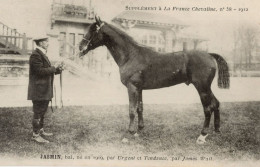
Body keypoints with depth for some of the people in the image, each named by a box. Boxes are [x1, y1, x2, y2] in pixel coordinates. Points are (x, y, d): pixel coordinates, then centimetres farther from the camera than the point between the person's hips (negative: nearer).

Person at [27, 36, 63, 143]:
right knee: (38, 112, -3)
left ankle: (40, 130, 30)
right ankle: (35, 135, 6)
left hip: (44, 90, 10)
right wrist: (54, 68, -16)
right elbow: (40, 71, -23)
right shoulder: (36, 55, -16)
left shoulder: (42, 54, 16)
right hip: (39, 90, -10)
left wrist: (57, 69, 2)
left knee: (42, 112, 19)